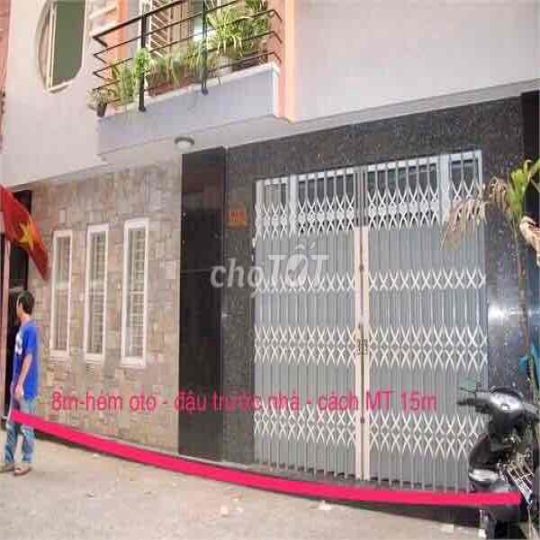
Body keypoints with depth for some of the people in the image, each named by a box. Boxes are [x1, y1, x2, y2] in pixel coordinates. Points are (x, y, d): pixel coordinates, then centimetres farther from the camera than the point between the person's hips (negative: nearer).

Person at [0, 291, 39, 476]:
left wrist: (20, 384, -19)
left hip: (26, 387, -9)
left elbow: (28, 358, -20)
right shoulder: (22, 328, 11)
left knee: (25, 426, 3)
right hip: (17, 386, 9)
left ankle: (26, 462, 15)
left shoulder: (30, 329, -17)